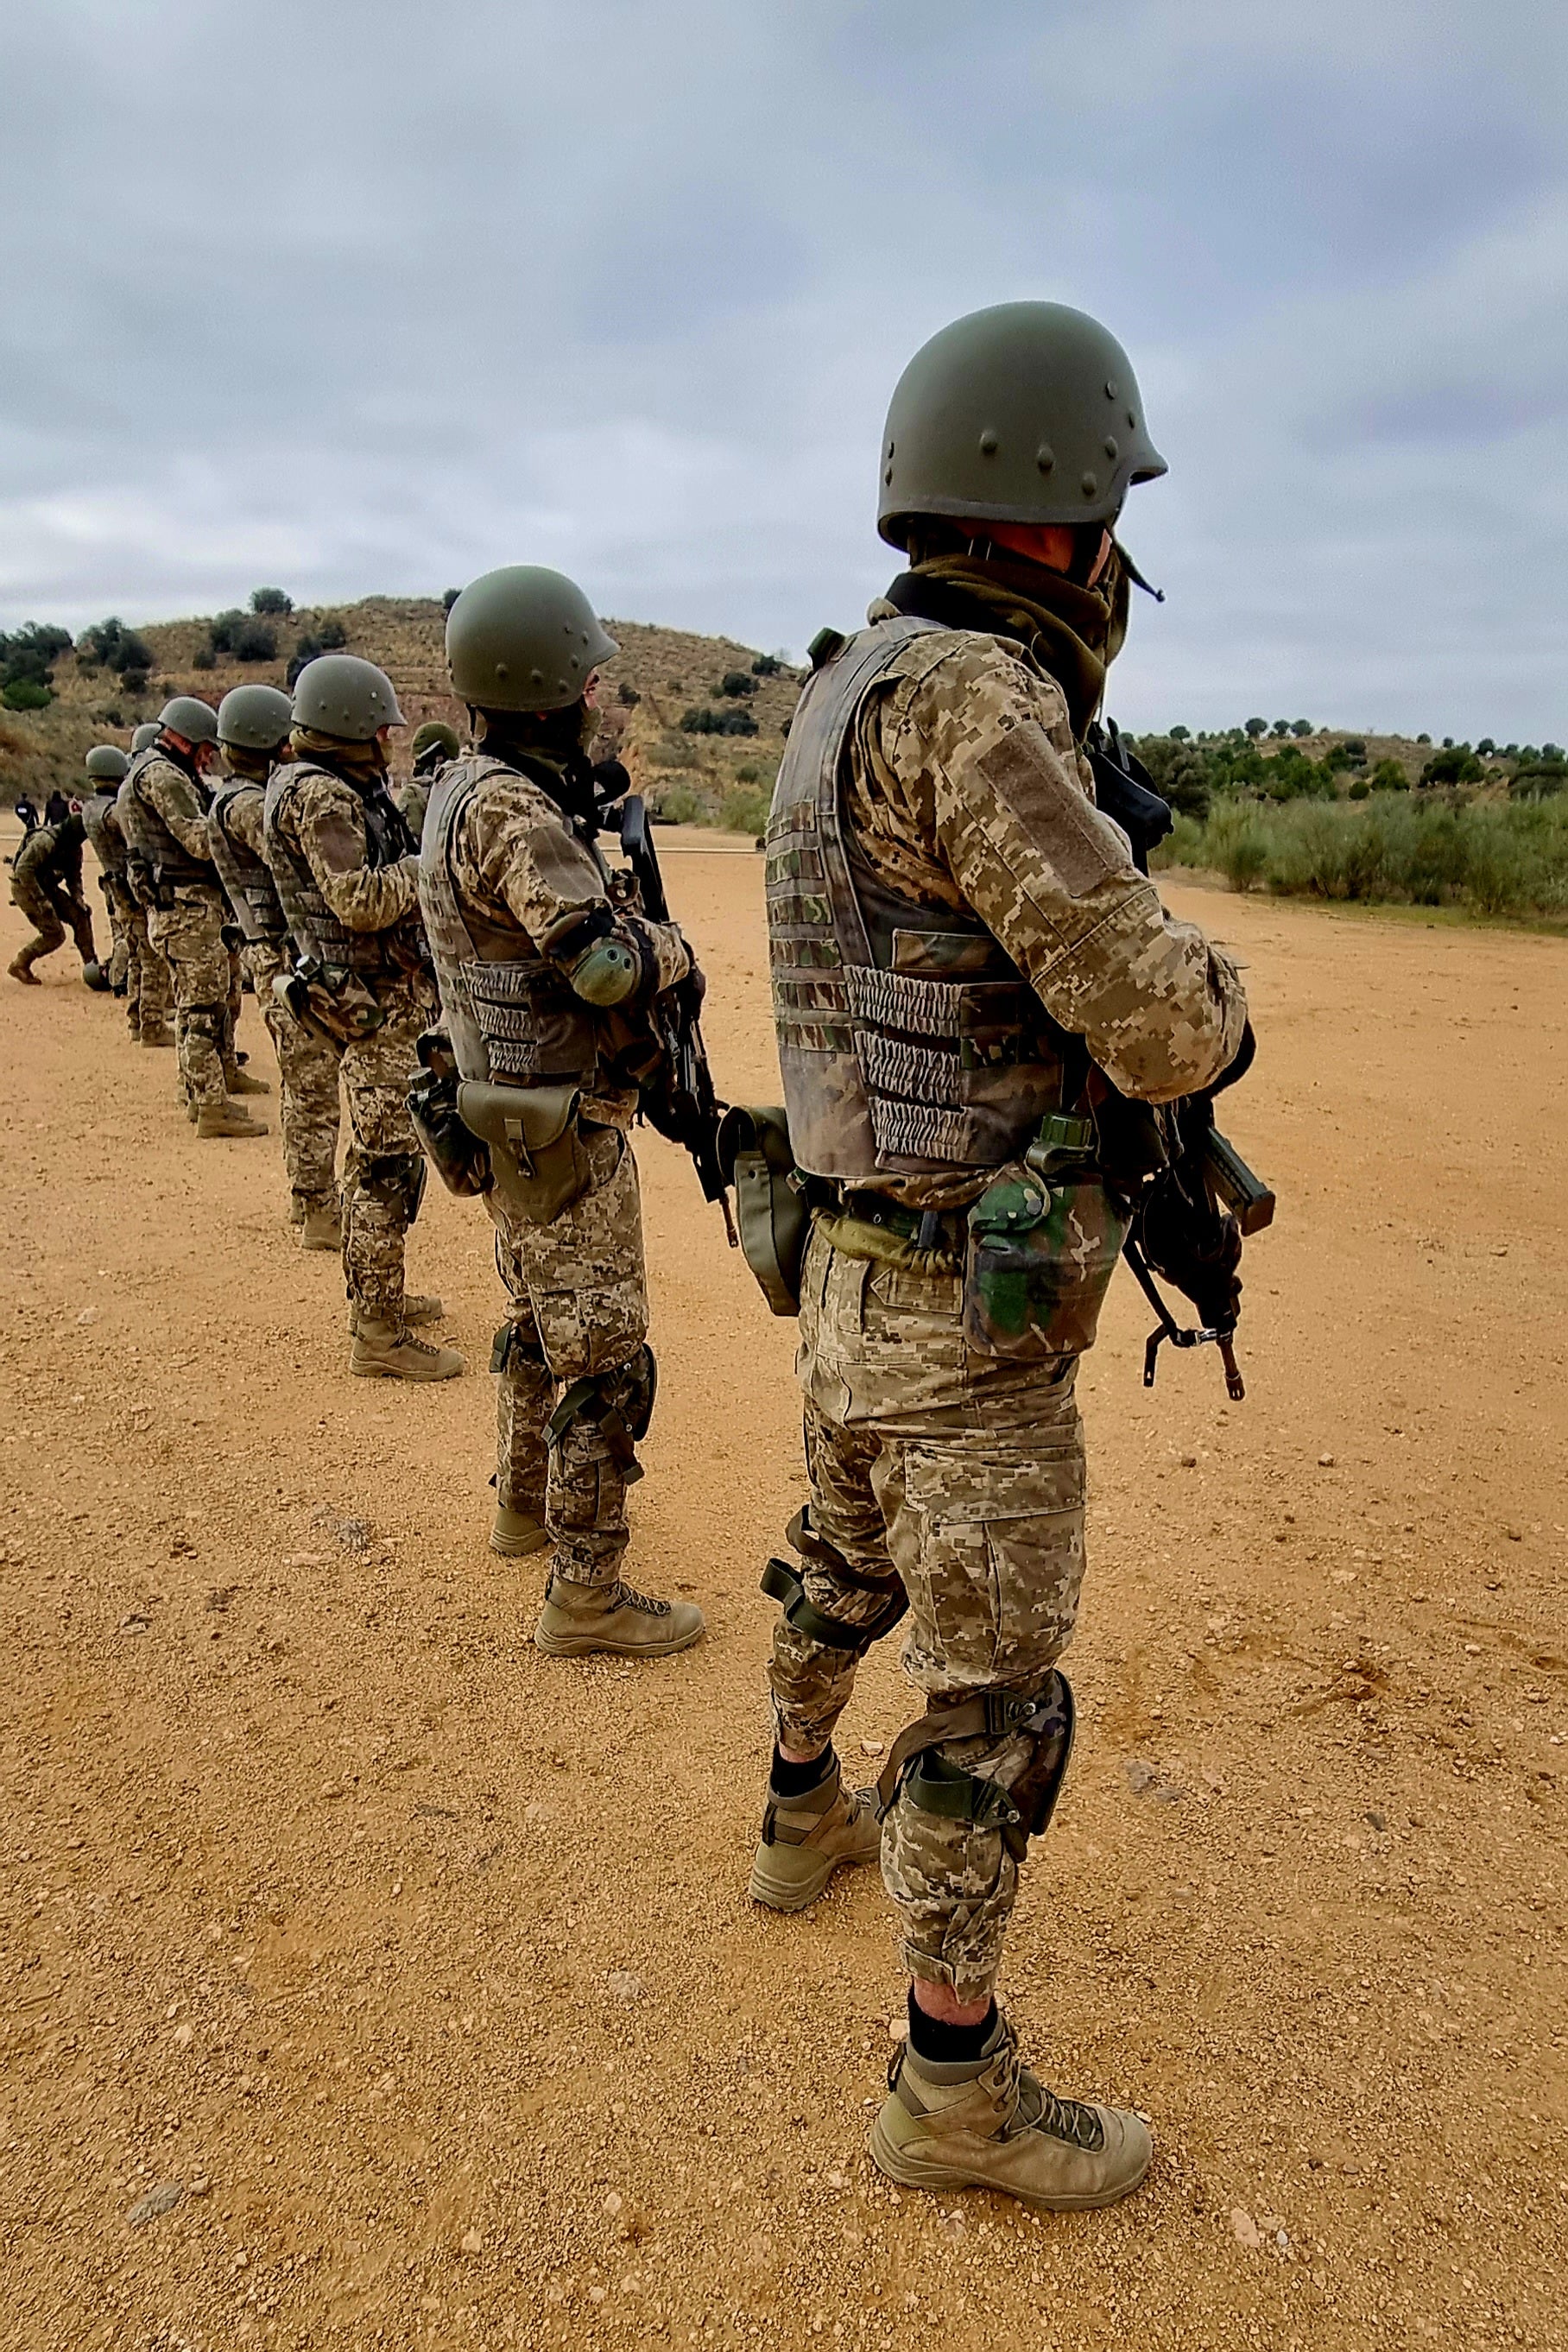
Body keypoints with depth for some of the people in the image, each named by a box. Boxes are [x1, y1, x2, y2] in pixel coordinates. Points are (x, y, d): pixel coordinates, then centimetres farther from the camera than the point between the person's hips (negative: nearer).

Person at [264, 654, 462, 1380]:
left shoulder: (339, 789, 16)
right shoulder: (319, 796, -15)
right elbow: (359, 900, -24)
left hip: (387, 997, 11)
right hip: (376, 1003, -11)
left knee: (380, 1156, 19)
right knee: (386, 1164, -8)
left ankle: (374, 1292, 32)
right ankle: (379, 1337, -2)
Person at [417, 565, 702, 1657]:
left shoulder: (466, 786, 9)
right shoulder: (510, 810, -22)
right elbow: (608, 961, -28)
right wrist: (675, 945, -8)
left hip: (515, 1121, 10)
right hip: (563, 1133, -10)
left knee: (539, 1322, 24)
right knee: (604, 1366, -2)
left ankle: (526, 1505, 41)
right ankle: (586, 1595, 8)